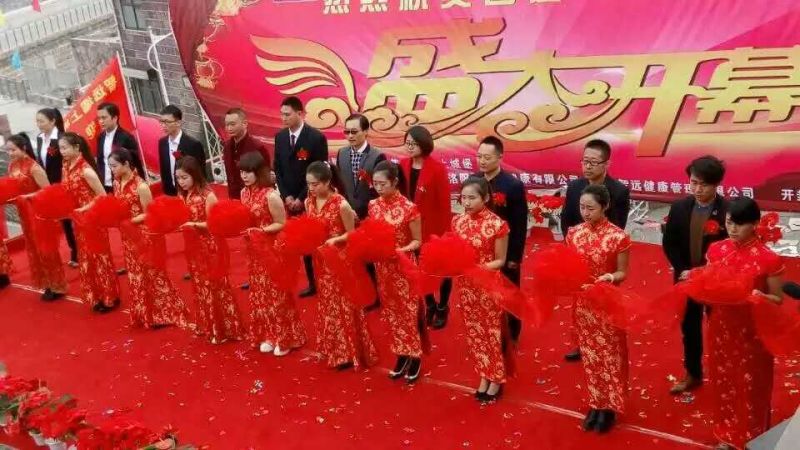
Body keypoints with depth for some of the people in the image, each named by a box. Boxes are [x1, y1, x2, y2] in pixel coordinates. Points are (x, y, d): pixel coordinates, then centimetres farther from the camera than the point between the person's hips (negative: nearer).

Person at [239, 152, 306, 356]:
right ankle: (268, 336, 28)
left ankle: (285, 339, 17)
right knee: (260, 292, 14)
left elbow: (282, 224, -15)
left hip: (272, 250, -7)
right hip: (254, 250, 7)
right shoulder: (245, 193, 3)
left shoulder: (271, 195, -21)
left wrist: (259, 230, -24)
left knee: (276, 293, 3)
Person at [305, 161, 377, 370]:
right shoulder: (309, 202, -1)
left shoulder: (341, 204, -20)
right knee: (327, 303, 18)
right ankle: (333, 348, 33)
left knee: (343, 304, 3)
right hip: (321, 260, 7)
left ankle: (348, 353, 16)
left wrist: (334, 240, -28)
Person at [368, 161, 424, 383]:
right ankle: (402, 355, 27)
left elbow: (417, 241, -9)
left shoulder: (408, 208, -16)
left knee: (408, 312, 4)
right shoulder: (373, 206, 0)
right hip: (382, 267, 5)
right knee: (391, 311, 14)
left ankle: (415, 357, 19)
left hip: (404, 267, -5)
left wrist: (400, 251, -25)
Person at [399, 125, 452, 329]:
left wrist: (445, 230, -13)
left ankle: (442, 308, 32)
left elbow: (444, 202, -14)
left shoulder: (437, 169, -17)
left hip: (434, 227, -5)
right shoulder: (403, 165, -2)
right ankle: (430, 306, 37)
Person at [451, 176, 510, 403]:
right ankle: (484, 376, 32)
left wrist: (478, 267, -23)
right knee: (474, 332, 15)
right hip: (465, 285, 5)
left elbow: (500, 261, -10)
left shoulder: (497, 224, -16)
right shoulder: (458, 221, -1)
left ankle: (497, 380, 26)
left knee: (492, 332, 9)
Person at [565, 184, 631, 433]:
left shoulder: (618, 237, -15)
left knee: (610, 355, 9)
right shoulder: (574, 233, -2)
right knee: (589, 354, 15)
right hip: (583, 302, 4)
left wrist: (610, 277, -27)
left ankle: (609, 406, 24)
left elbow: (622, 273, -7)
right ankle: (596, 403, 29)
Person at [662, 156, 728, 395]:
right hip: (686, 279, 4)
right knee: (689, 328, 16)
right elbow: (669, 243, 1)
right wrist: (682, 270, -11)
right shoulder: (679, 208, -4)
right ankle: (693, 375, 33)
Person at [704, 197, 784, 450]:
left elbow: (777, 300, -6)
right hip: (721, 328, 4)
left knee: (750, 387, 10)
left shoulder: (768, 259, -15)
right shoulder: (716, 250, -2)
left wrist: (759, 296, -25)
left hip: (752, 333, -4)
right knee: (724, 383, 16)